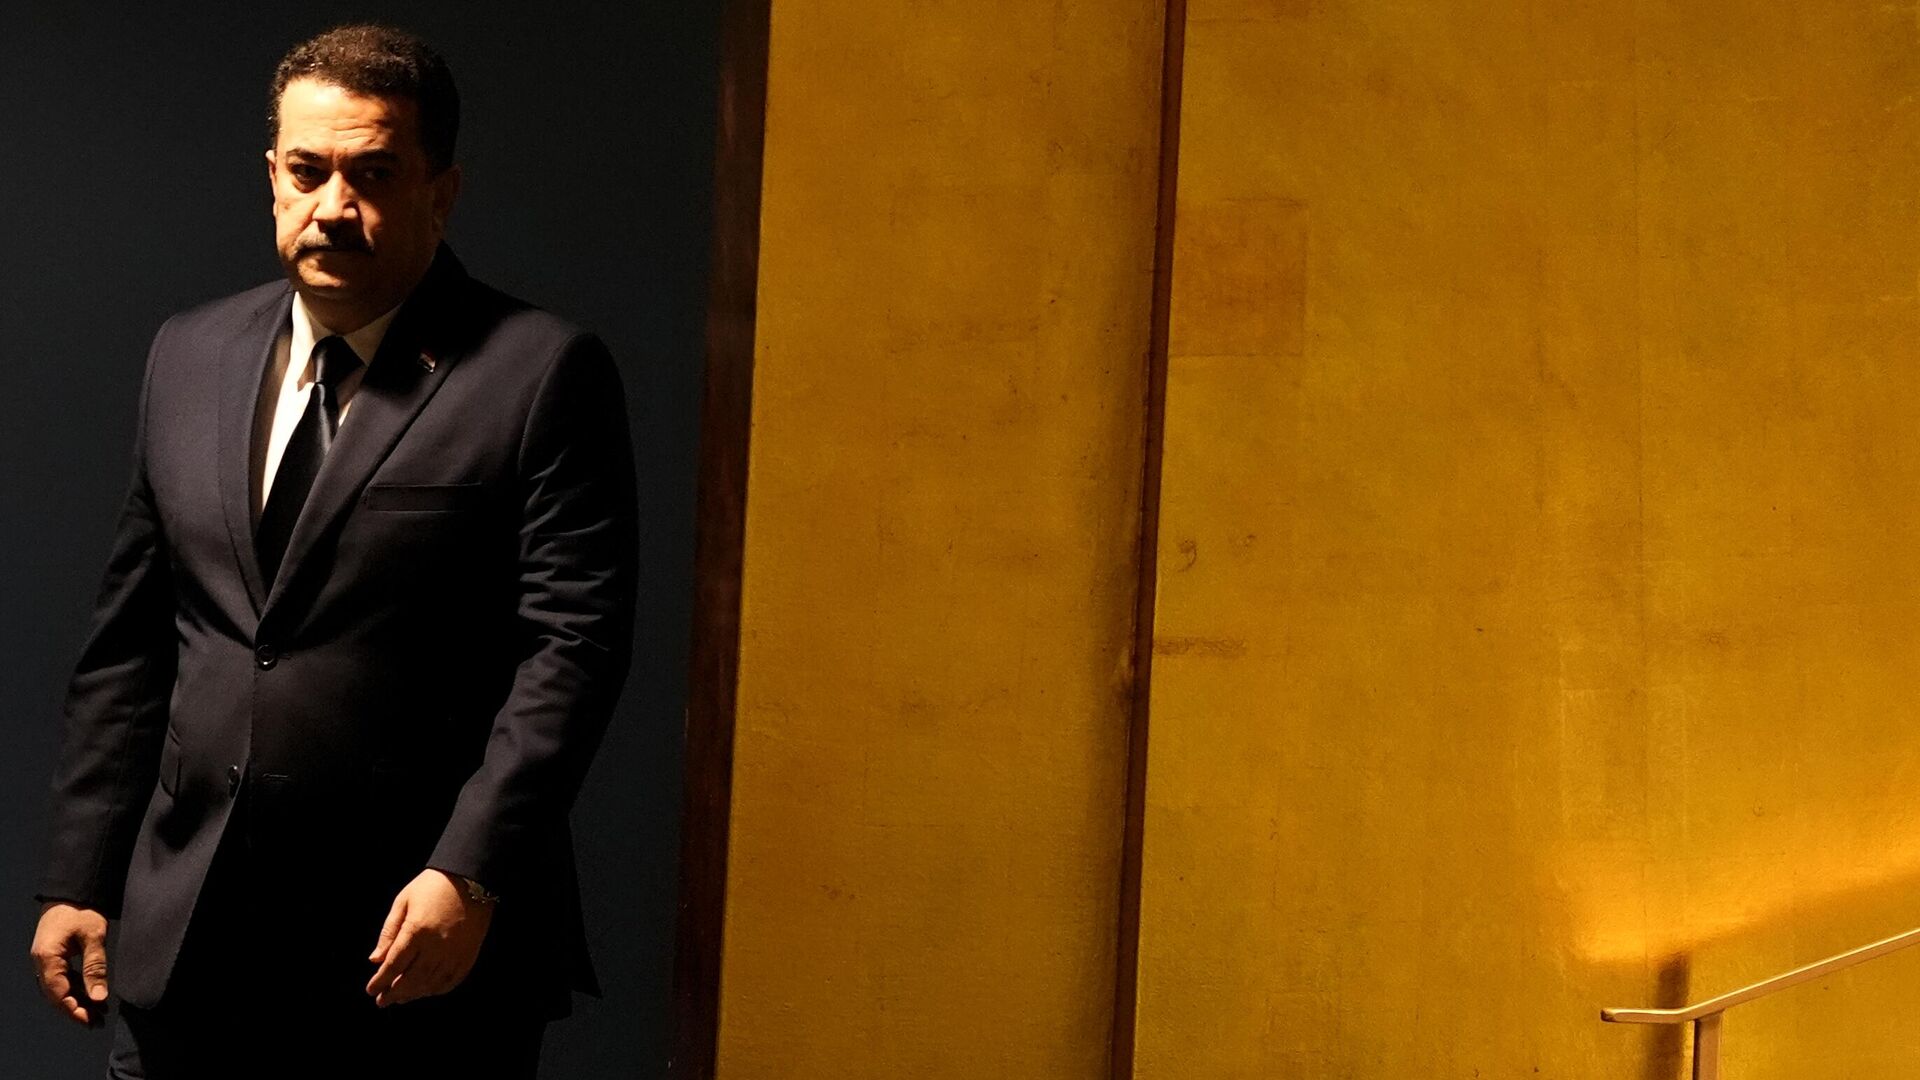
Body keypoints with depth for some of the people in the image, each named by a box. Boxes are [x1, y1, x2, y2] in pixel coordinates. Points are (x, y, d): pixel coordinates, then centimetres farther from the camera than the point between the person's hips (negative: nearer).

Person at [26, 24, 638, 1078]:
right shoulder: (189, 356, 11)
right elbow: (129, 639, 13)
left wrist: (469, 875, -18)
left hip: (427, 948, -4)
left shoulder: (542, 375, -6)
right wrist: (78, 877, 9)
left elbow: (573, 644, -11)